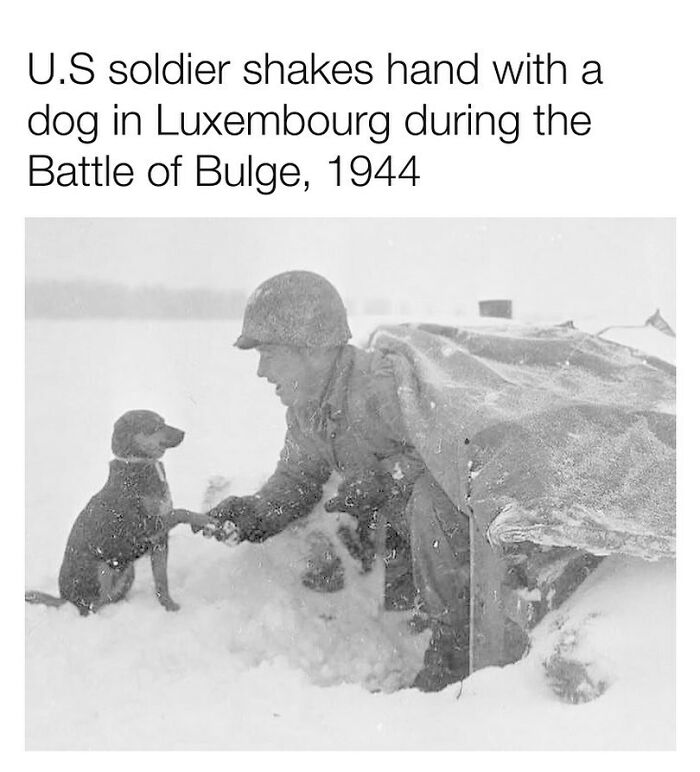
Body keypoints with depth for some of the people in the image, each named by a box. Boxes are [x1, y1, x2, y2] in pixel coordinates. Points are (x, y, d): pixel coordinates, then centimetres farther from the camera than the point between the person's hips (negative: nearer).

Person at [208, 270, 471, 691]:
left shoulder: (381, 382, -28)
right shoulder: (304, 410, 1)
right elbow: (297, 478, 10)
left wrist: (380, 480, -30)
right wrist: (254, 513, -9)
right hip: (407, 520, 9)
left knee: (426, 503, -36)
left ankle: (456, 645, -22)